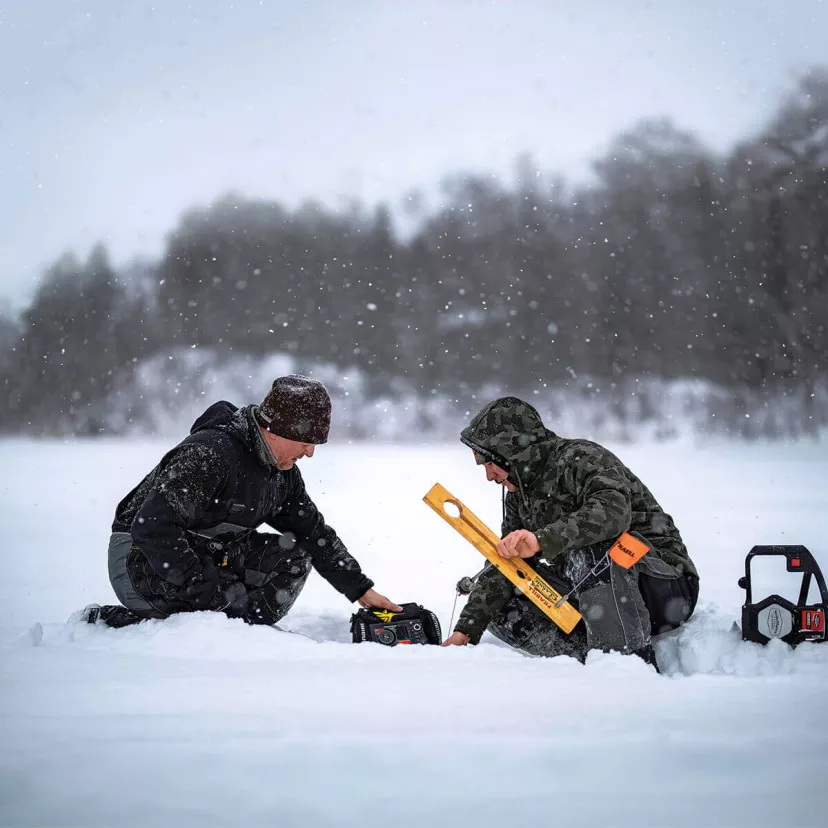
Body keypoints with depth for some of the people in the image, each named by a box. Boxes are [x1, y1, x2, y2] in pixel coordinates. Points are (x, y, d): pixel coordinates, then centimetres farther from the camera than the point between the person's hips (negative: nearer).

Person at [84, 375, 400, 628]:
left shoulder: (284, 473, 1)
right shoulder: (209, 454, -28)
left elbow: (315, 532, 14)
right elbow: (152, 527, -33)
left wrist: (361, 589, 8)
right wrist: (202, 588, -31)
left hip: (210, 555, 8)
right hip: (143, 557, -8)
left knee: (294, 552, -2)